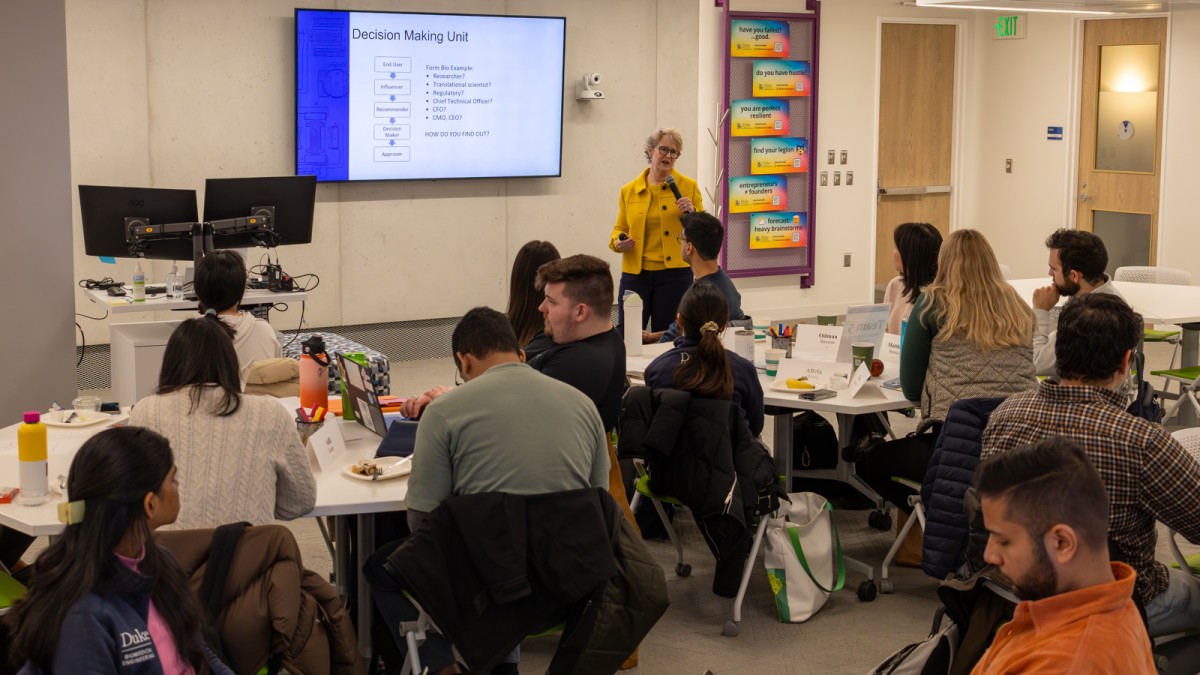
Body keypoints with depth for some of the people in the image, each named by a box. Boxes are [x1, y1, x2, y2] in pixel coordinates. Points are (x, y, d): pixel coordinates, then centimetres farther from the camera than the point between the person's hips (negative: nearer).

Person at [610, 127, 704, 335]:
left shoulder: (688, 186, 5)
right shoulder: (629, 190, 9)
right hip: (635, 273, 1)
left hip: (674, 273, -1)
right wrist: (618, 242, -3)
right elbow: (620, 228, 19)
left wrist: (691, 213, -11)